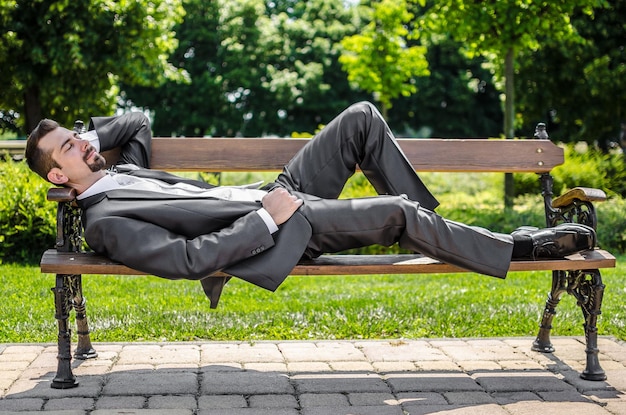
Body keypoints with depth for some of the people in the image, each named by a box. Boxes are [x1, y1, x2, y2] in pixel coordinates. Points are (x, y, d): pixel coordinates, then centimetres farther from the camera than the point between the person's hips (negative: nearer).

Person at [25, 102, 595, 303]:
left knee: (363, 118, 1)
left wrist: (89, 137, 16)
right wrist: (267, 218, -22)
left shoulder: (124, 170, 16)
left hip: (275, 196, 10)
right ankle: (523, 246, -3)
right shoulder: (105, 223, -11)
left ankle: (434, 226, 9)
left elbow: (138, 120, 34)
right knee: (398, 212, -22)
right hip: (285, 233, -9)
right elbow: (184, 258, -24)